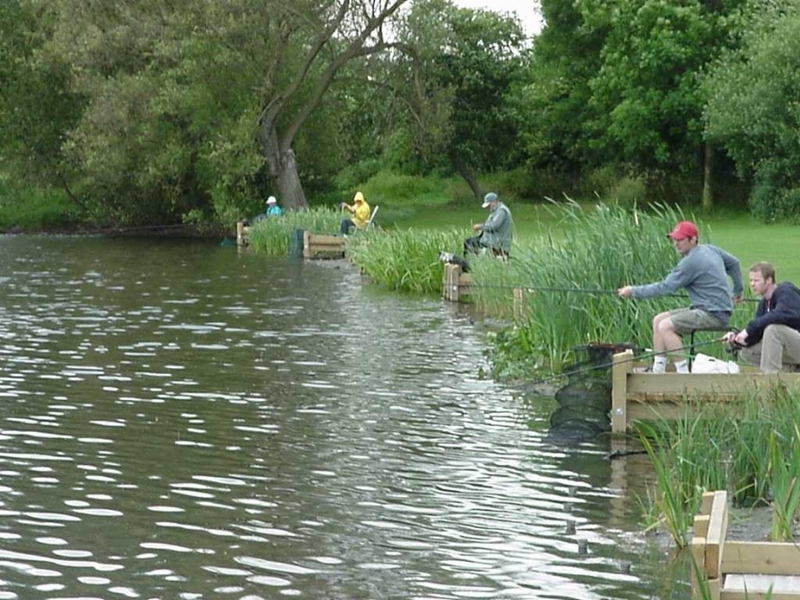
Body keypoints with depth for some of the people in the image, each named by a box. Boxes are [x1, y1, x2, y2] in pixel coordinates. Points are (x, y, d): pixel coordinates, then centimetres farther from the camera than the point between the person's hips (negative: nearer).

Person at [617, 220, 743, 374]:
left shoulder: (691, 262, -18)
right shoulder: (710, 249, 12)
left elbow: (666, 287, -17)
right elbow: (733, 263, 26)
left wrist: (634, 291, -11)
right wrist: (737, 291, 40)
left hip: (715, 313, -11)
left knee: (666, 326, -23)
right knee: (658, 320, 8)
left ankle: (683, 372, -20)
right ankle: (657, 371, 6)